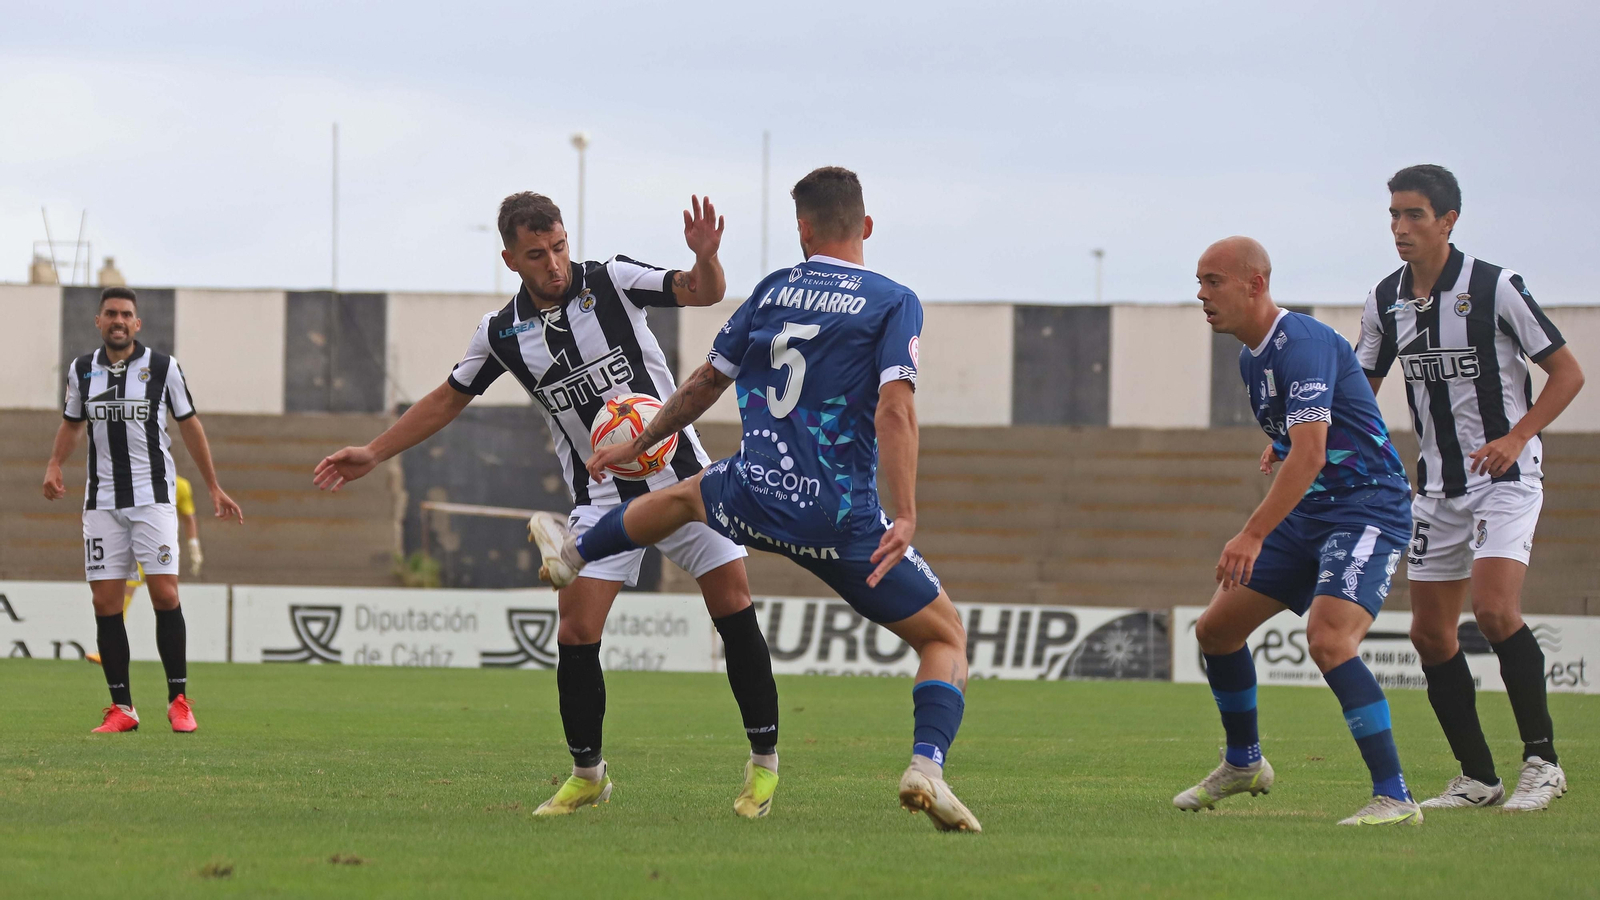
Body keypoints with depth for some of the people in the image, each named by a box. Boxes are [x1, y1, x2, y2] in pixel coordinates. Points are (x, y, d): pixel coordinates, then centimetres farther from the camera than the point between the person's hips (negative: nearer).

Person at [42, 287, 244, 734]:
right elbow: (72, 422, 21)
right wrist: (54, 464, 2)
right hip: (102, 501, 3)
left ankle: (179, 700, -5)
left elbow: (189, 425, 8)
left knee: (165, 594, -13)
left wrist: (214, 487, 8)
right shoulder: (82, 370, 6)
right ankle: (121, 708, 3)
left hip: (153, 497, -3)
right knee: (106, 602, -2)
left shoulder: (162, 367, -1)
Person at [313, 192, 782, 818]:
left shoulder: (612, 282, -7)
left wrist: (706, 257, -35)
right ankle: (587, 775, 10)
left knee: (735, 613, -8)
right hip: (602, 499, 2)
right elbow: (448, 399, 14)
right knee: (575, 636, -9)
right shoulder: (502, 333, 0)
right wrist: (372, 453, 12)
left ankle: (764, 764, 5)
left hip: (680, 477, -2)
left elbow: (703, 293, -13)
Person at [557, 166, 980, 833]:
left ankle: (573, 553, 60)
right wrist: (904, 517, -22)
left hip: (754, 499, 4)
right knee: (946, 636, 7)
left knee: (683, 496, 39)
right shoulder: (893, 303, -5)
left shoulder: (773, 291, 8)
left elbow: (705, 384, 17)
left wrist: (638, 445, 32)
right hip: (841, 521, -4)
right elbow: (894, 409, -19)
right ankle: (927, 764, -17)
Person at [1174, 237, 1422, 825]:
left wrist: (1253, 536, -35)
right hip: (1308, 515, 10)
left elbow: (1310, 454, -31)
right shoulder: (1253, 357, 11)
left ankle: (1395, 798, -27)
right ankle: (1243, 764, 33)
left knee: (1328, 639, -29)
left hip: (1368, 509, -10)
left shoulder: (1302, 344, -20)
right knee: (1216, 627, 11)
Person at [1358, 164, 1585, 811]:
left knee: (1493, 607, -23)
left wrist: (1516, 438, -19)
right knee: (1430, 632, 2)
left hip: (1506, 476, -6)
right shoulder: (1385, 301, 4)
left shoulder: (1495, 289, -12)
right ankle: (1477, 779, 13)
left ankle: (1542, 759, -11)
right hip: (1438, 485, 6)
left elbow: (1567, 372, -7)